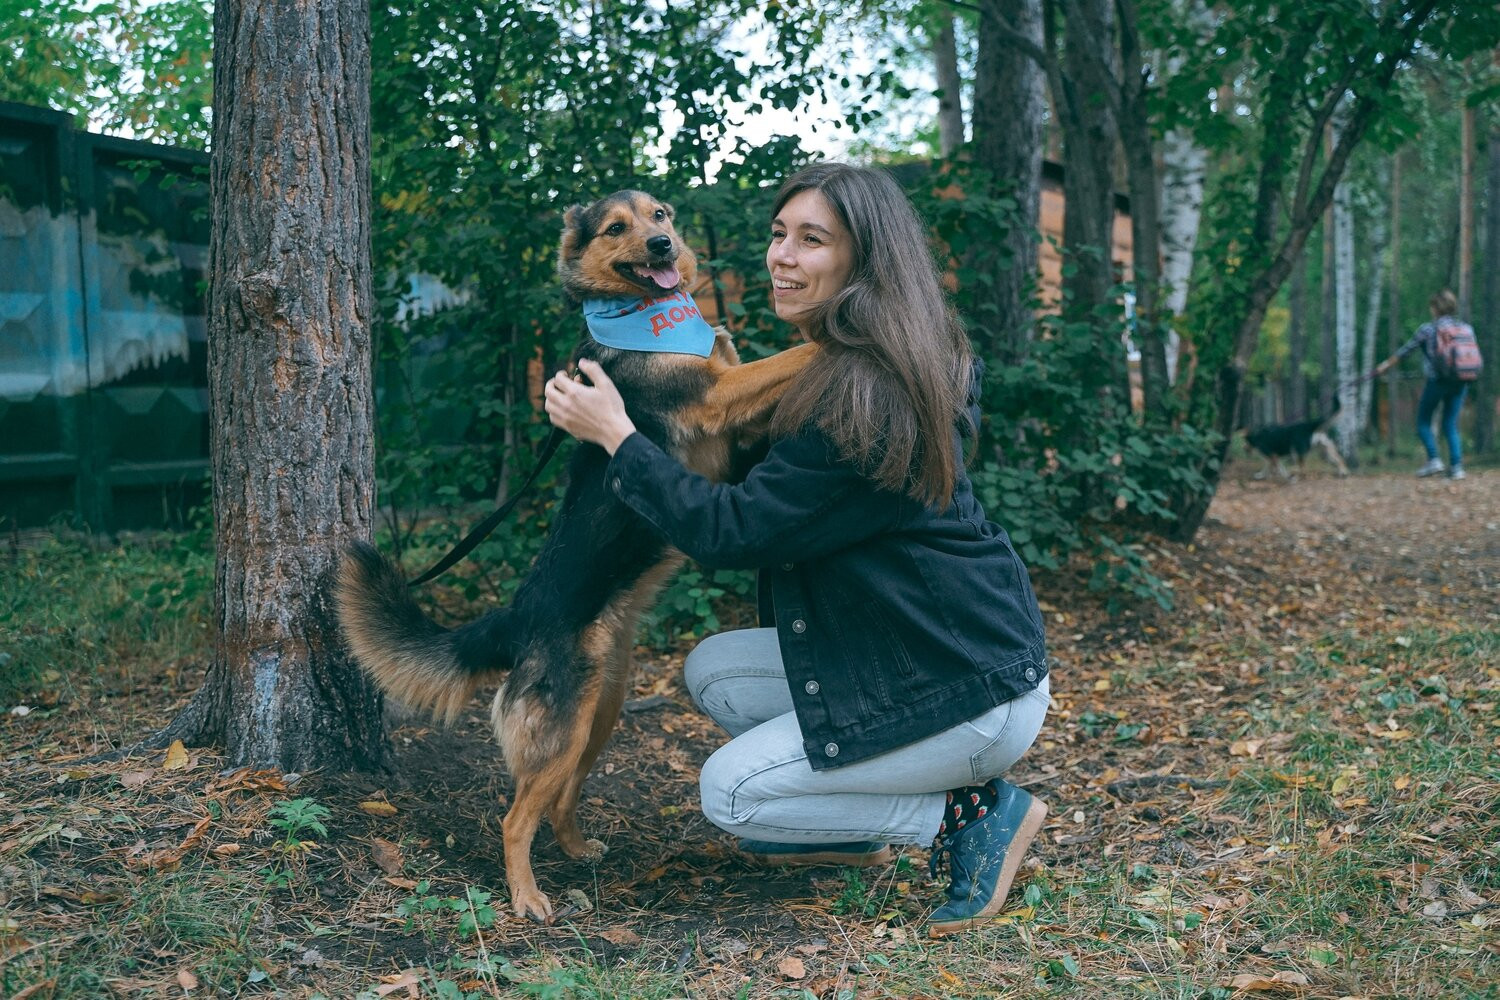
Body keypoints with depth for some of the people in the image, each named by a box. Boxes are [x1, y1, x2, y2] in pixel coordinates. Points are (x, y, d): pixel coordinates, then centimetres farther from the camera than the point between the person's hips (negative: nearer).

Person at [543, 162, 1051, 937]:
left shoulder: (858, 399, -25)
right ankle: (852, 834, 17)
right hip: (925, 650, 10)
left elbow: (732, 532, -20)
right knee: (713, 669, 9)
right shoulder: (896, 370, 5)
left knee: (729, 794, -4)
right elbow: (778, 484, 20)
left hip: (974, 695, -10)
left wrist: (615, 436, -13)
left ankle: (973, 815, 1)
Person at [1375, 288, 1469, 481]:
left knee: (1423, 422, 11)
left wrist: (1386, 364, 16)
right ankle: (1457, 466, 1)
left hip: (1437, 380, -4)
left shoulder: (1427, 330, -5)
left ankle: (1434, 460, -3)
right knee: (1451, 425, 10)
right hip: (1460, 382, 4)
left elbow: (1406, 349, 4)